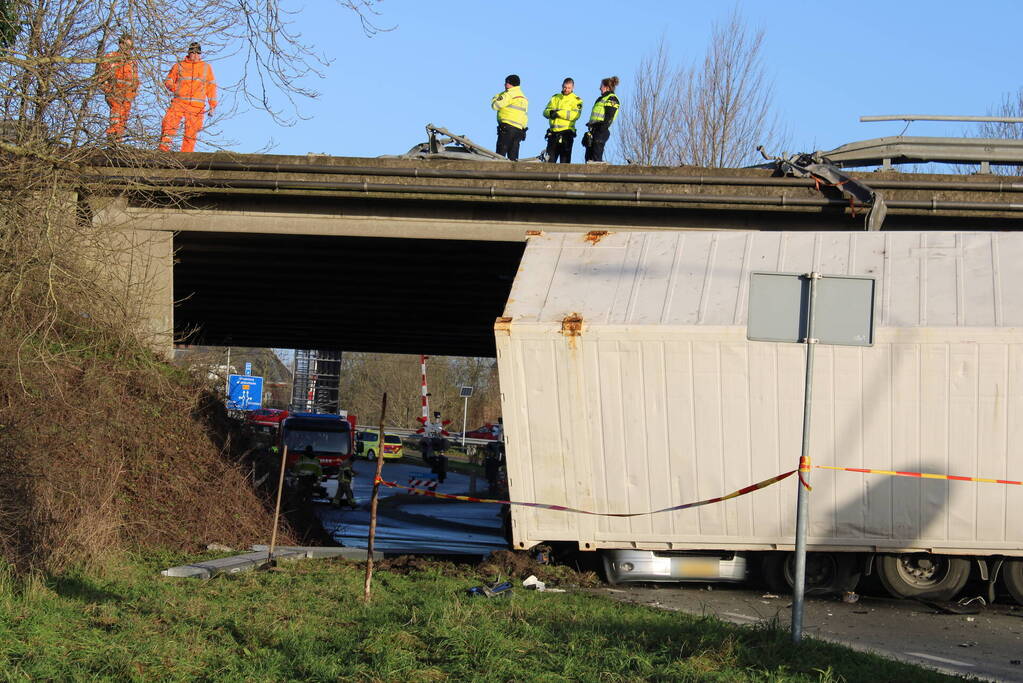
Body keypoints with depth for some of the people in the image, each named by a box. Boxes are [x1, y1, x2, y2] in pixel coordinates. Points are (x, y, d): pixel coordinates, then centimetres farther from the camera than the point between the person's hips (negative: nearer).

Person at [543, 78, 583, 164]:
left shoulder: (576, 100, 3)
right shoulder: (555, 98, 17)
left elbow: (576, 115, -13)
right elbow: (545, 111, 11)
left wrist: (559, 113, -18)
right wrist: (551, 112, -13)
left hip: (566, 133, -4)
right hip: (553, 132, 4)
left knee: (565, 160, -3)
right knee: (550, 160, 4)